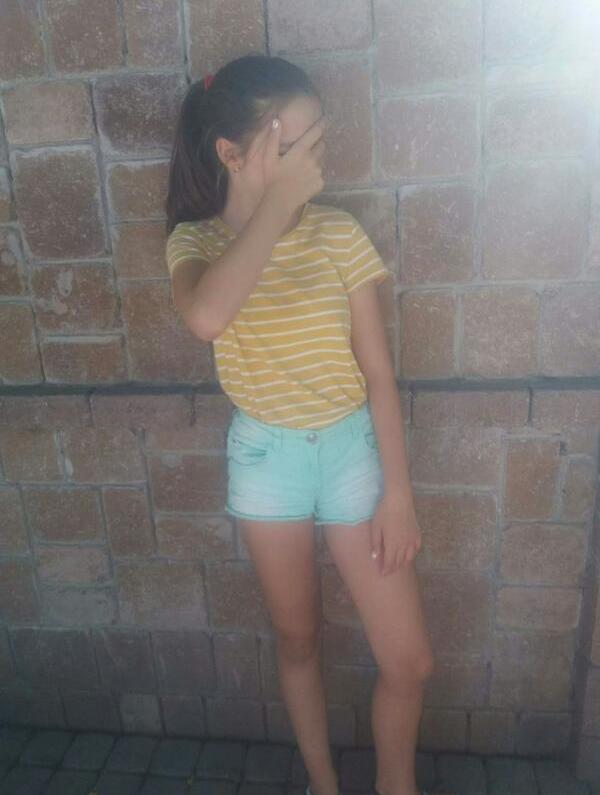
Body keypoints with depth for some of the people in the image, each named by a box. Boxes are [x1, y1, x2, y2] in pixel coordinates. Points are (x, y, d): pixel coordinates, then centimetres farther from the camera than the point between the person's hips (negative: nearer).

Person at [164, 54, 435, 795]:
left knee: (408, 660, 4)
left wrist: (398, 491, -7)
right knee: (296, 639, 18)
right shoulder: (194, 240, -6)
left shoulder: (339, 232, -6)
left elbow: (378, 371, -5)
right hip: (264, 457, 0)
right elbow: (206, 317, -32)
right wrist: (278, 202, -26)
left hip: (350, 448, 0)